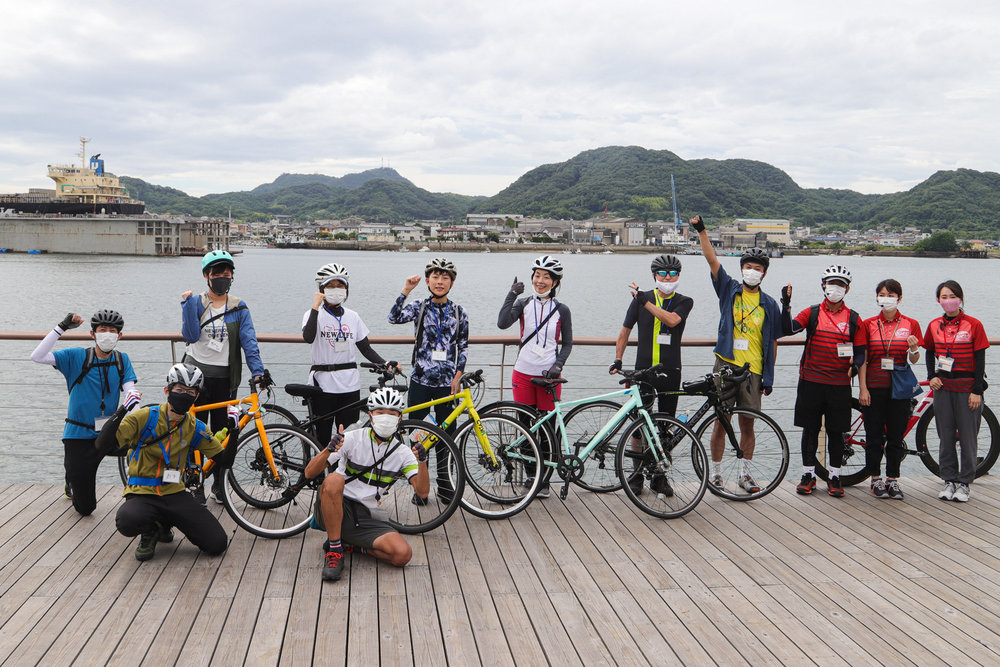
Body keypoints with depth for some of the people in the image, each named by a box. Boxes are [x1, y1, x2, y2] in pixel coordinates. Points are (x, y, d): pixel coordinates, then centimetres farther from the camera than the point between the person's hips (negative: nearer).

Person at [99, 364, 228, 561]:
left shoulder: (195, 428, 3)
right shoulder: (144, 417, -8)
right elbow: (103, 445, -14)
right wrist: (121, 412, -27)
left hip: (175, 495, 3)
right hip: (142, 494, -3)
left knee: (217, 545, -11)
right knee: (126, 522, -39)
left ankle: (165, 524, 16)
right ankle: (149, 533, 1)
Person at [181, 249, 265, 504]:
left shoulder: (239, 307, 4)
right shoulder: (196, 302, 3)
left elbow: (249, 341, -4)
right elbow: (190, 335, -10)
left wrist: (257, 371, -15)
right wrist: (188, 304, -16)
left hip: (224, 377, 1)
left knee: (222, 431, 5)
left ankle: (219, 483, 17)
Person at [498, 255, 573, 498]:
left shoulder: (561, 310, 2)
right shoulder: (523, 304, 3)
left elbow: (567, 343, 6)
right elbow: (502, 323, -14)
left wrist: (558, 365, -10)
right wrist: (512, 295, -15)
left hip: (549, 376, -1)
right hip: (523, 374, 1)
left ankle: (544, 480, 14)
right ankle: (530, 476, 18)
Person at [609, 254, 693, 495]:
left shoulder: (684, 302, 3)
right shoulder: (641, 298, 4)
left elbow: (672, 320, -19)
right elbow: (625, 330, 11)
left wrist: (646, 302, -24)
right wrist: (617, 359, 2)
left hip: (670, 372, 1)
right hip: (643, 369, 0)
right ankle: (637, 474, 9)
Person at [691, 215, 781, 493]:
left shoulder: (769, 305, 7)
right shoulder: (729, 289, 5)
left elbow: (772, 343, 9)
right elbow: (712, 260, -5)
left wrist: (769, 376, 5)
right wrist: (701, 231, -16)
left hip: (753, 371, 1)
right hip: (726, 366, -1)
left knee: (748, 423, 6)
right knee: (721, 422, 2)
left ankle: (744, 473, 21)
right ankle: (715, 472, 14)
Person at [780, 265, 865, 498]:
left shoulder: (854, 319, 6)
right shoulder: (812, 313, 3)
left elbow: (860, 351, 7)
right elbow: (788, 329, -11)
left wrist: (855, 365, -14)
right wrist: (786, 305, -24)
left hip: (840, 384, 1)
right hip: (811, 382, 0)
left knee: (836, 432, 6)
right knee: (810, 430, 6)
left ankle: (834, 477, 17)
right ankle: (808, 475, 17)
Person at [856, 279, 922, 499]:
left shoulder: (910, 324, 4)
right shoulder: (868, 324, 3)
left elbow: (914, 360, 5)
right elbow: (862, 359, 1)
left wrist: (914, 349, -17)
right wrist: (863, 388, -6)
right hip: (874, 387, 0)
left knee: (896, 436, 4)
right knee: (874, 436, 3)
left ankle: (892, 480, 15)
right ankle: (876, 480, 14)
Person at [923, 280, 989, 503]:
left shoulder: (973, 325, -5)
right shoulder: (934, 325, 6)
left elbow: (980, 359, -5)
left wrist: (977, 391, -10)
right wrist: (932, 376, 3)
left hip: (967, 387, -3)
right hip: (943, 387, 3)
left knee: (968, 437, 1)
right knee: (946, 437, 6)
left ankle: (964, 483, 10)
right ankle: (949, 481, 15)